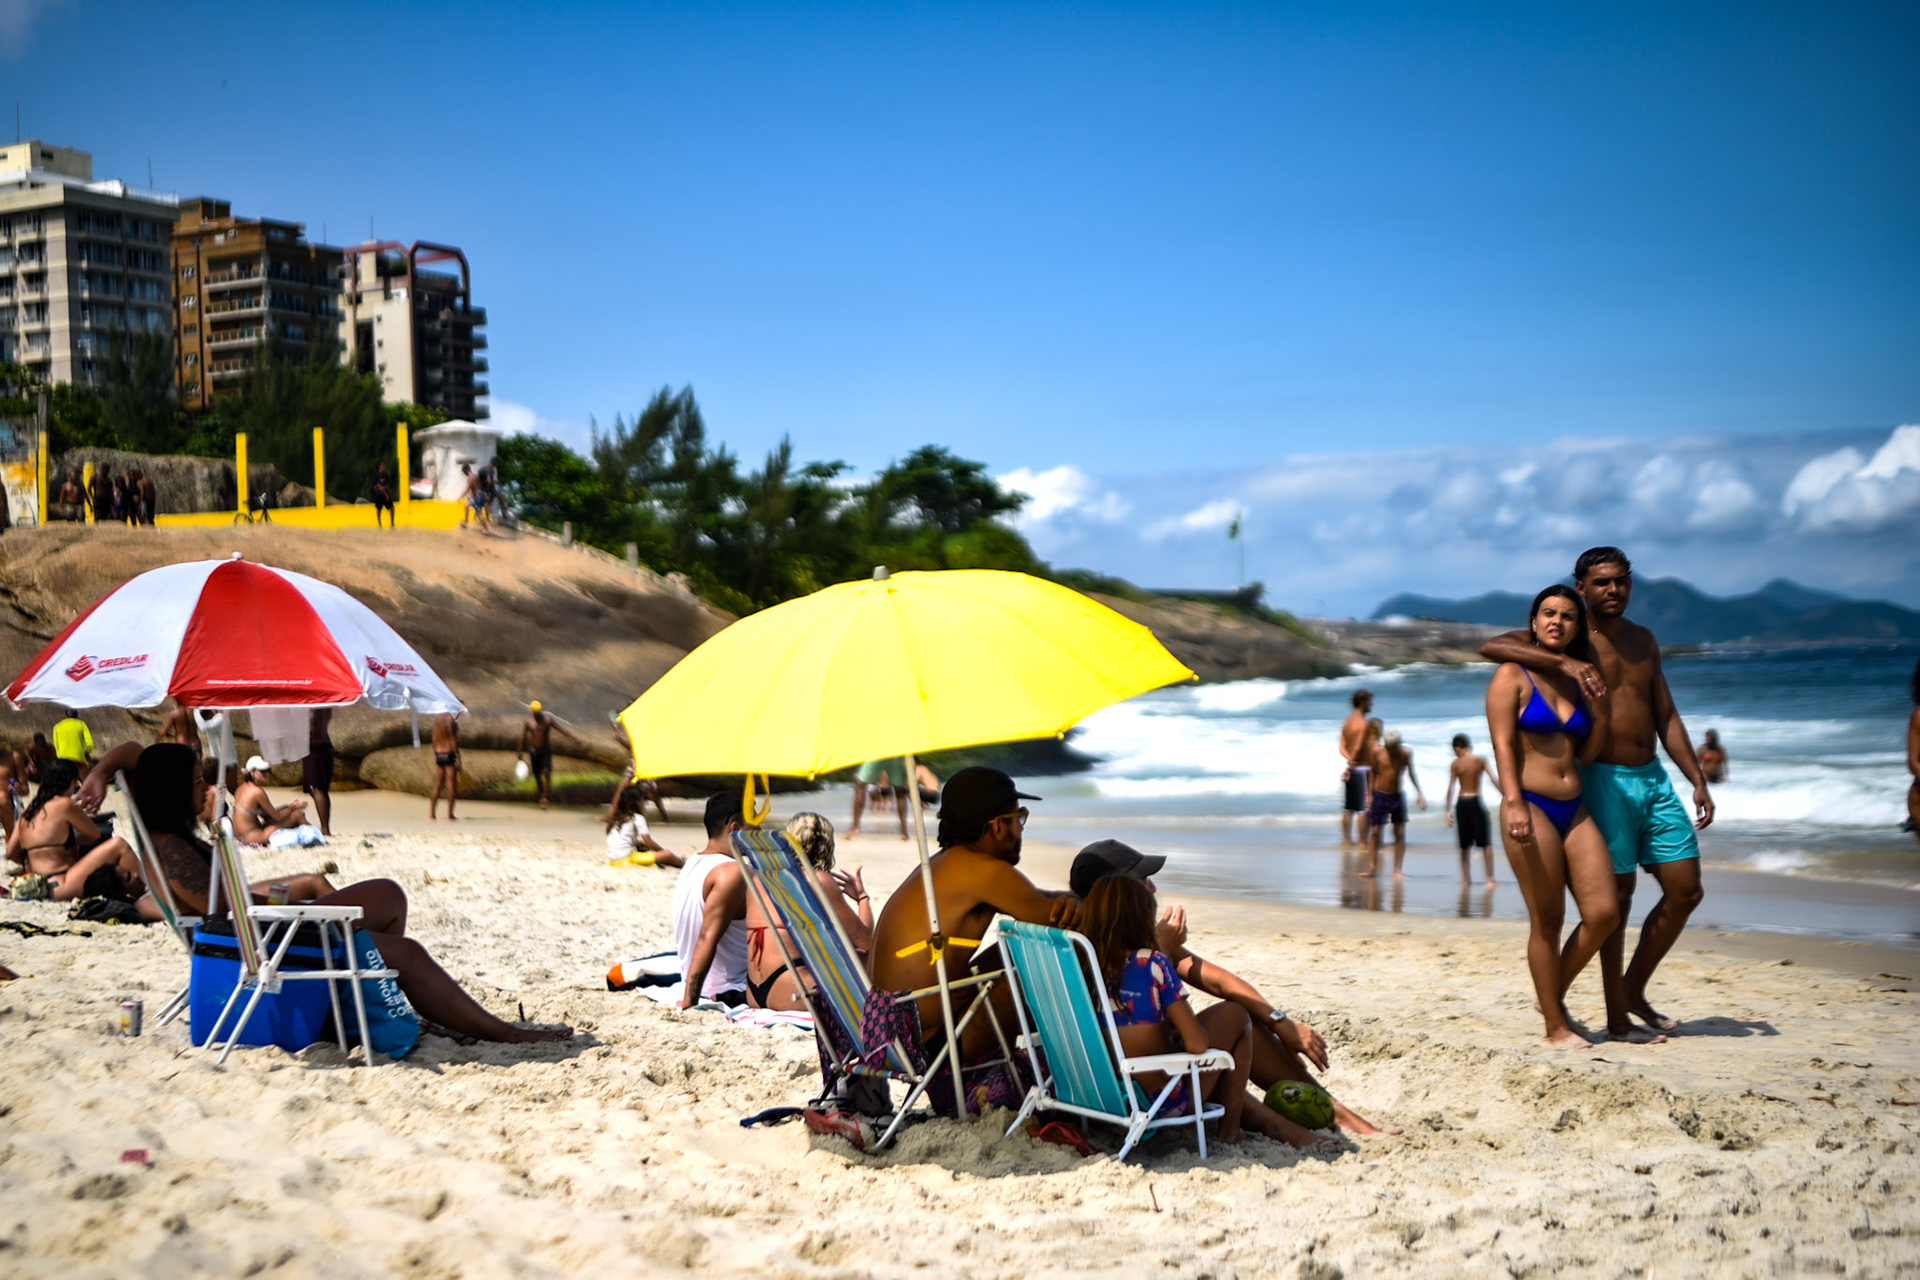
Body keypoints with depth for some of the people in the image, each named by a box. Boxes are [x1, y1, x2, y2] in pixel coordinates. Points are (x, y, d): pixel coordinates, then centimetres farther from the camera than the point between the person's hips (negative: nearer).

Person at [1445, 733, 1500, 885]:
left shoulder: (1455, 764, -2)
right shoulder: (1481, 760, -3)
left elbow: (1451, 788, -4)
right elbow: (1494, 780, -8)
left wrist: (1448, 809, -1)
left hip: (1462, 804, 1)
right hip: (1477, 803, -1)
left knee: (1465, 845, 12)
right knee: (1486, 843, 3)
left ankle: (1466, 878, 16)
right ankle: (1490, 877, -5)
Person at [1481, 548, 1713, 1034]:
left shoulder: (1644, 640, 14)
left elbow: (1667, 717, 18)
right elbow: (1492, 646, -22)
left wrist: (1698, 781, 11)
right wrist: (1564, 662, -32)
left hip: (1654, 779, 7)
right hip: (1605, 780, -6)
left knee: (1685, 891, 6)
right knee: (1615, 897, -3)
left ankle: (1635, 992, 21)